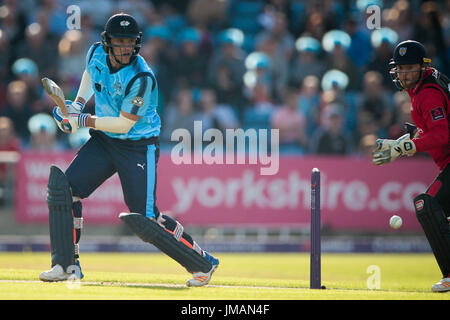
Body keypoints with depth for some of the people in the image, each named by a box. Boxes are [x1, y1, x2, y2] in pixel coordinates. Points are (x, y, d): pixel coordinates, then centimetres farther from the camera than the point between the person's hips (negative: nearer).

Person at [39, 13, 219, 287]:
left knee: (144, 219, -11)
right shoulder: (97, 53, -4)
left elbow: (125, 124, -22)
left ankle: (203, 263, 5)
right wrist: (78, 103, 9)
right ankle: (67, 265, 1)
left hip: (138, 147, -7)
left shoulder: (141, 78, -25)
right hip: (104, 140, 7)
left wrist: (82, 121, -20)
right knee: (63, 187, -9)